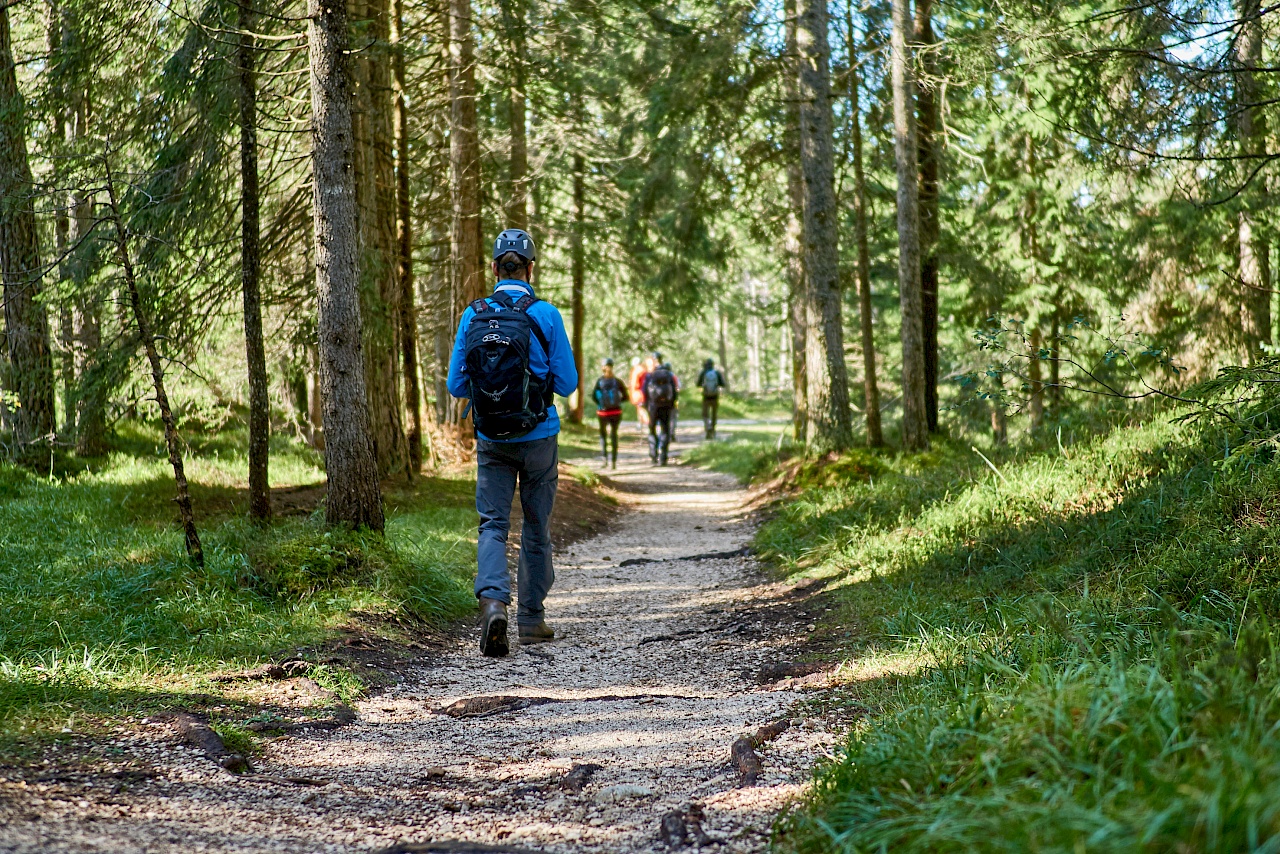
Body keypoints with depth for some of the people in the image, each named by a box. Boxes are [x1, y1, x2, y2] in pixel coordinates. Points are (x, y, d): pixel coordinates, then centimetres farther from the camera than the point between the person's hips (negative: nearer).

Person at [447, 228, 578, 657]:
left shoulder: (472, 316, -3)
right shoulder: (545, 315, -9)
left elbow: (456, 385, 1)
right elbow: (567, 383, -6)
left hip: (491, 440, 1)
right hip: (538, 436, -1)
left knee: (493, 525, 3)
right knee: (537, 529, 11)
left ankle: (492, 601, -21)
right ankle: (531, 619, 18)